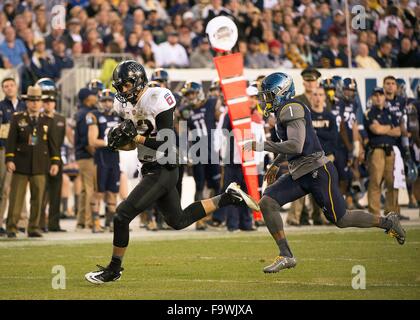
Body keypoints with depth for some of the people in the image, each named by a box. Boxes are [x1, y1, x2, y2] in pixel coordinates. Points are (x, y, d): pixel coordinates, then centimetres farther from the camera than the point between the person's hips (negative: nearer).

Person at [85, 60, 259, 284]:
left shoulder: (157, 100, -19)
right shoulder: (125, 105, 6)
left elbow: (167, 143, -21)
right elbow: (132, 144, 15)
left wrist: (136, 136, -25)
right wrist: (118, 142, -6)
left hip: (162, 171, -10)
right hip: (150, 170, 10)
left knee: (123, 215, -10)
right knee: (178, 221, 20)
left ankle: (114, 269, 2)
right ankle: (228, 198, 28)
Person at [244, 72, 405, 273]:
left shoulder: (291, 109, -18)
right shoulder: (284, 112, 12)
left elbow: (295, 146, -29)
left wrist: (263, 146, -27)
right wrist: (275, 165, 33)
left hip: (318, 173, -9)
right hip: (299, 175, 9)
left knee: (340, 220, 1)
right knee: (267, 203, -7)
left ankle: (388, 223, 22)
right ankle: (286, 256, -6)